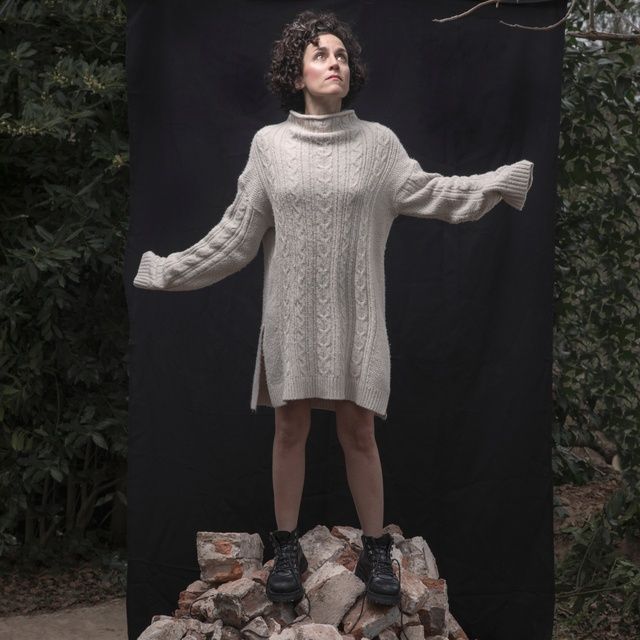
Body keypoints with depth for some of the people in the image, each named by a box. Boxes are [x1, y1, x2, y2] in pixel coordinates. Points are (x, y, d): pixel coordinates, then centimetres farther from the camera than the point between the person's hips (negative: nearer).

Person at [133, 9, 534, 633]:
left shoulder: (378, 141, 3)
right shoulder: (269, 143, 3)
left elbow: (429, 192, -4)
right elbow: (238, 232, 5)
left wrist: (510, 179, -12)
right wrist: (167, 270, 3)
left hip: (354, 312, 0)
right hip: (291, 310, 1)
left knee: (358, 431, 4)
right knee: (290, 427, 7)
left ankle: (376, 552, 17)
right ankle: (287, 549, 21)